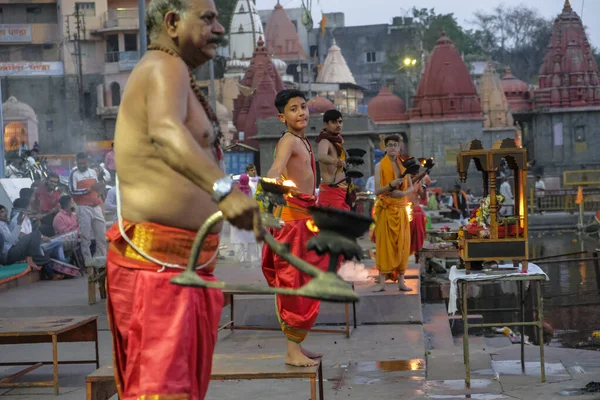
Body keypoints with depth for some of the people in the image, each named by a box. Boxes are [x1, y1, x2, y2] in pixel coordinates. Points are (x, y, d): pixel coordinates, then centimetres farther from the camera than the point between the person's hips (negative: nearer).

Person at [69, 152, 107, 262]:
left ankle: (103, 257, 13)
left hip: (96, 206, 6)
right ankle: (88, 260, 1)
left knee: (102, 232, 5)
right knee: (85, 235, -4)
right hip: (83, 208, -6)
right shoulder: (74, 174, -5)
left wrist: (100, 202, 9)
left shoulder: (93, 172, 13)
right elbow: (73, 192, -14)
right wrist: (89, 189, -18)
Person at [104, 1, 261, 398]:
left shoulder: (175, 76, 21)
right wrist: (223, 187, -50)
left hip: (183, 261, 11)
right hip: (155, 261, -11)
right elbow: (164, 133, -35)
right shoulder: (165, 67, -13)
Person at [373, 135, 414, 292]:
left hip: (401, 209, 4)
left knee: (402, 244, 3)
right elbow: (377, 190, -10)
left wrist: (402, 193, -11)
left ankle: (401, 281, 8)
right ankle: (382, 282, -5)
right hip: (386, 209, -4)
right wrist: (391, 185, -27)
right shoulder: (380, 166, -3)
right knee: (384, 244, -6)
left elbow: (411, 187, 10)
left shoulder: (403, 165, 9)